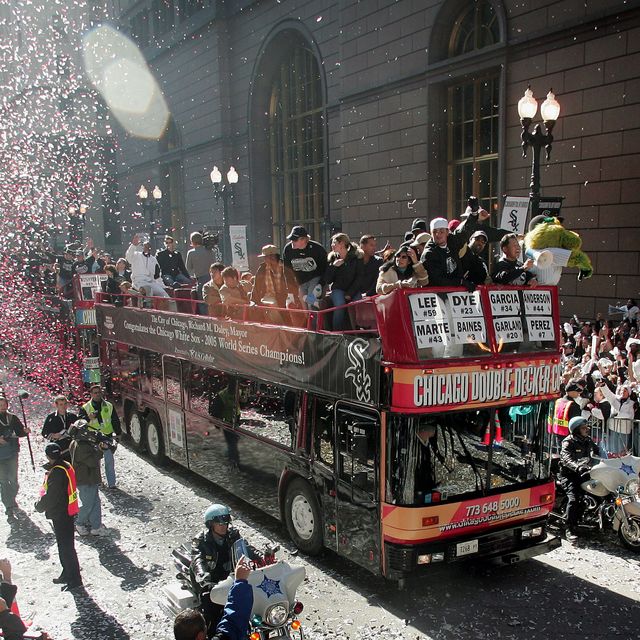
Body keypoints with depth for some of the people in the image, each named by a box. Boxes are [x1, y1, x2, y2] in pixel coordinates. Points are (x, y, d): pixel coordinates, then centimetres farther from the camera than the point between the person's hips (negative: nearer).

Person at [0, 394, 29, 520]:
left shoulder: (12, 418, 4)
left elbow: (19, 432, 8)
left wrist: (25, 431, -13)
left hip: (12, 453, 2)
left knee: (13, 479, 7)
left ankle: (12, 499, 33)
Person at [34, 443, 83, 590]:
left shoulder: (56, 472, -25)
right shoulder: (66, 466, 4)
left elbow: (51, 496, -22)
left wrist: (39, 506, -7)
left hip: (60, 514, -10)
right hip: (67, 511, 10)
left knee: (66, 547, 0)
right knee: (65, 544, 20)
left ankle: (74, 579, 8)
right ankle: (67, 574, 33)